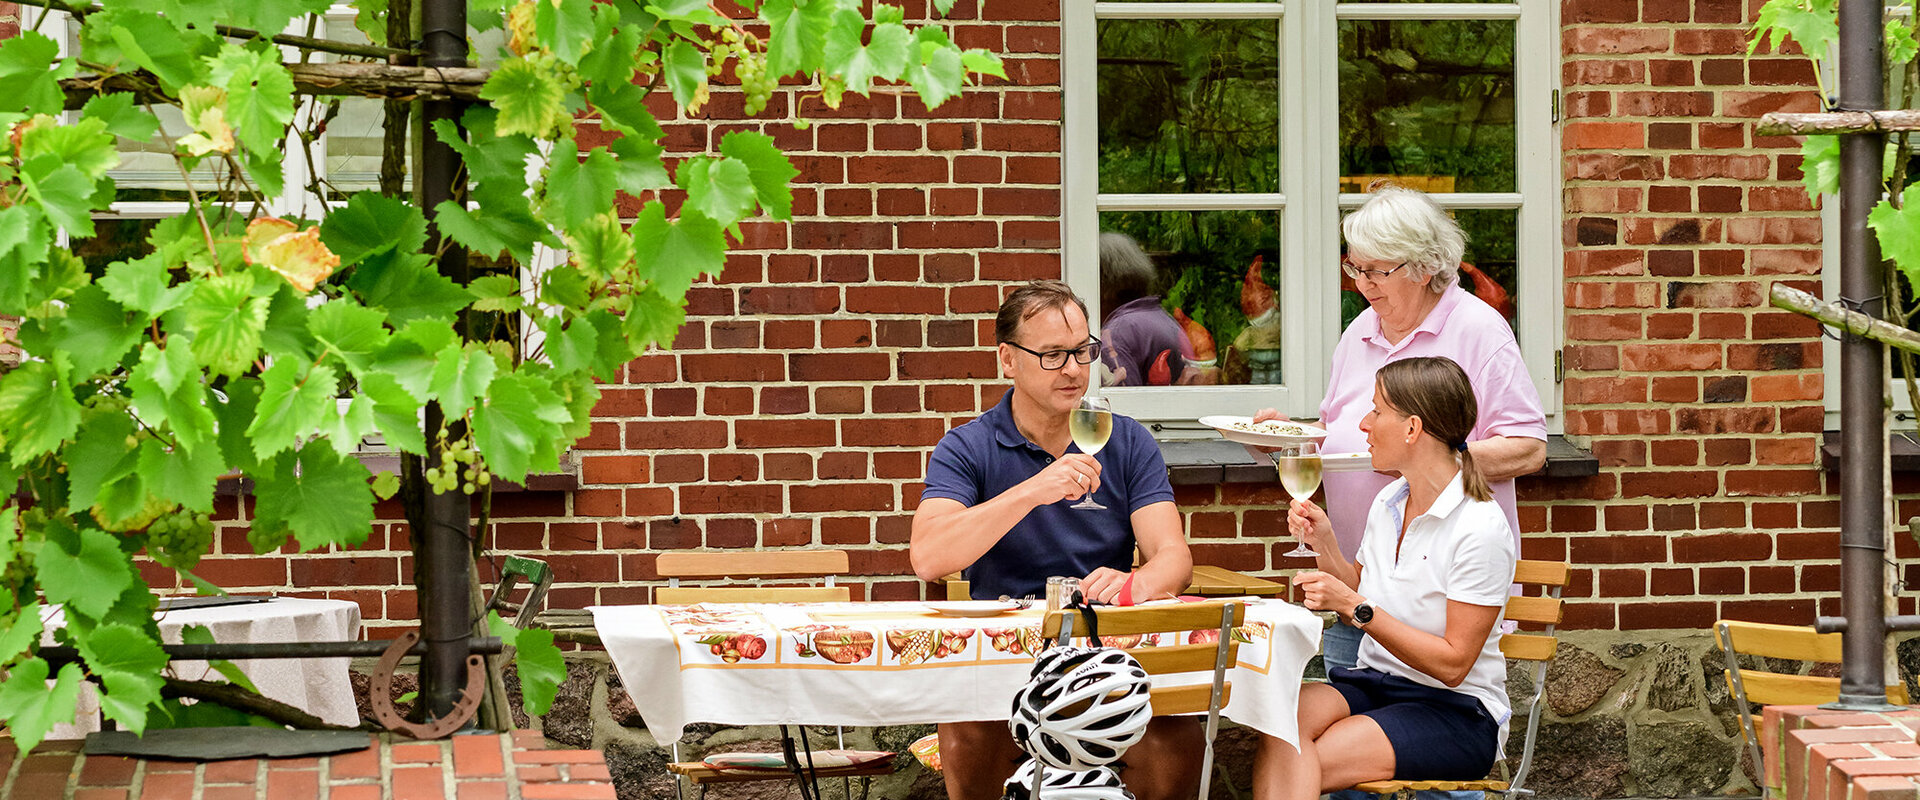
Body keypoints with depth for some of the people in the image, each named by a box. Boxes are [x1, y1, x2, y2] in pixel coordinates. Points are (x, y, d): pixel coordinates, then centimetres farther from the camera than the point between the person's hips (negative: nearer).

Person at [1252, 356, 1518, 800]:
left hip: (1455, 713, -6)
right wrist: (1324, 544, 4)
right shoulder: (1387, 503, 8)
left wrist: (1356, 607, -18)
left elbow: (1452, 663, -16)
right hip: (1374, 681, 6)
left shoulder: (1480, 528, -15)